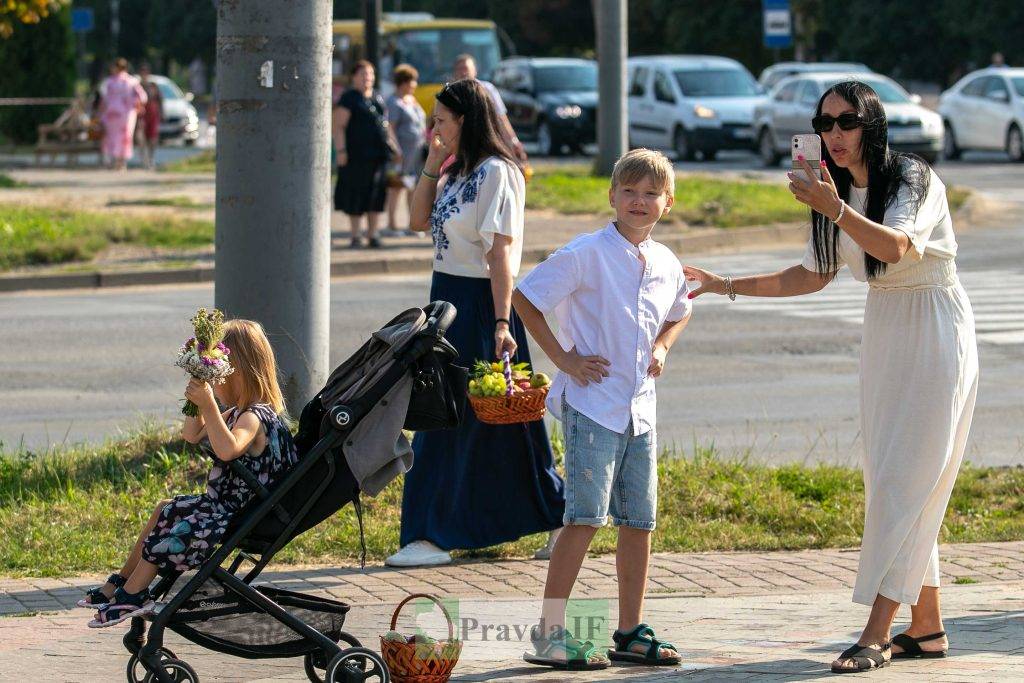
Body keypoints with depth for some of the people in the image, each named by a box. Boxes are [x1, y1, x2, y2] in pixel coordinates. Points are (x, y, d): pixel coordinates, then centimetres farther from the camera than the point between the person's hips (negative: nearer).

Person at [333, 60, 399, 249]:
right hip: (357, 155, -6)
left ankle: (373, 234, 13)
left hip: (379, 154, 6)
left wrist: (394, 146, 19)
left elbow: (386, 125, 25)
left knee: (376, 193, 6)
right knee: (356, 194, -2)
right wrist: (340, 150, -18)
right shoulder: (348, 98, -4)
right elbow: (339, 126, -10)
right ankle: (356, 235, 4)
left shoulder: (378, 97, 17)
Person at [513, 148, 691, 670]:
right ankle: (549, 635, -8)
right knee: (585, 517, -11)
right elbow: (525, 298, -8)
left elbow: (679, 312, 30)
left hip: (640, 409, 7)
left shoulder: (666, 264, 9)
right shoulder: (586, 254, -10)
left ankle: (630, 633, 16)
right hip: (591, 404, -7)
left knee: (639, 520, 8)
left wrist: (662, 347, 11)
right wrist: (563, 358, -10)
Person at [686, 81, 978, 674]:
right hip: (883, 334, 8)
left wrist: (834, 208, -47)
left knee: (904, 481, -13)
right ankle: (927, 627, 13)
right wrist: (725, 286, 11)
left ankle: (877, 633, -16)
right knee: (890, 485, 7)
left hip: (936, 335, -8)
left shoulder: (914, 178, -15)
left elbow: (895, 247, -34)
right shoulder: (839, 190, 7)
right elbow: (814, 277, 16)